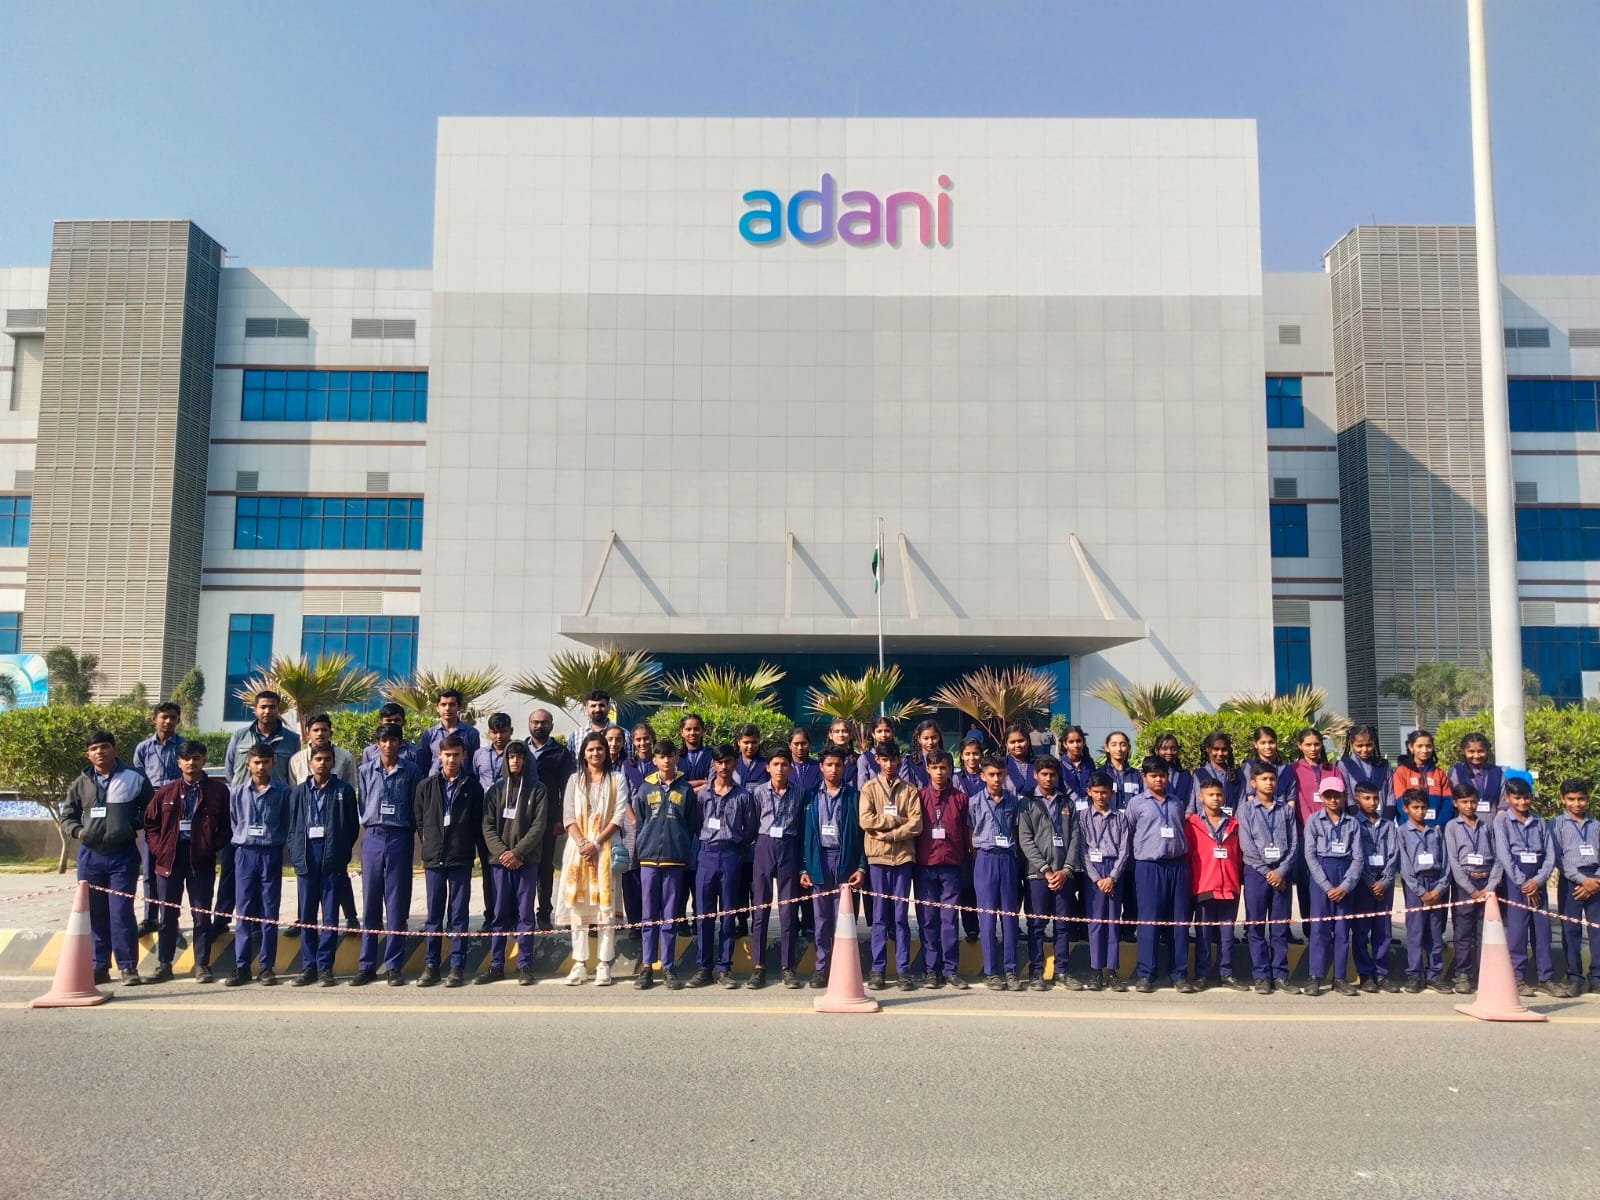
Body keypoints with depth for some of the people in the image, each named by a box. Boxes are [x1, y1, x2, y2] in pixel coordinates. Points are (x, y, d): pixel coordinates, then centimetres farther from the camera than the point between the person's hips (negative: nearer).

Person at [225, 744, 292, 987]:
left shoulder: (282, 792, -1)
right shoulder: (238, 792, 3)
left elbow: (287, 825, 4)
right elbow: (233, 822, 11)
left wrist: (274, 842, -2)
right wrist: (244, 840, 5)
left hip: (271, 854, -1)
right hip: (245, 853, 1)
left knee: (269, 912, 3)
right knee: (243, 912, 3)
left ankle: (266, 967, 8)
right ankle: (241, 966, 8)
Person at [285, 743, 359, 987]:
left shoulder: (344, 791, 3)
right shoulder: (299, 792, 10)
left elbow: (353, 825, 2)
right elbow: (291, 825, 9)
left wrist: (343, 854, -4)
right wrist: (293, 853, -2)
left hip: (332, 857, -2)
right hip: (306, 855, 2)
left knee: (330, 914, 0)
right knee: (306, 914, 5)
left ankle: (325, 967, 5)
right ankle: (308, 966, 12)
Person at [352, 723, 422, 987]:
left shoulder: (410, 772, 2)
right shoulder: (366, 770, 6)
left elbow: (416, 808, 5)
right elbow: (362, 804, 12)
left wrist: (405, 832, 3)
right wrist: (372, 827, 10)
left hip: (400, 839, -1)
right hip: (373, 838, 1)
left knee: (397, 904, 1)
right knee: (370, 903, 4)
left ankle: (393, 965, 7)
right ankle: (366, 965, 11)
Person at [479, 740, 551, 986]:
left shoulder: (537, 789, 3)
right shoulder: (495, 790, 10)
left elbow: (538, 826, -4)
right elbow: (488, 826, 4)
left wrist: (517, 852, -13)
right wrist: (502, 852, -11)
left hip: (527, 861, -2)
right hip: (500, 860, 2)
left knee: (525, 914, 0)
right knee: (499, 914, 4)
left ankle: (525, 966, 4)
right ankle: (496, 965, 10)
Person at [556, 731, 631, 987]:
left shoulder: (617, 779, 6)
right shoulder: (575, 780, 13)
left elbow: (619, 816, -2)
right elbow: (568, 817, 5)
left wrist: (596, 843, -11)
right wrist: (582, 844, -10)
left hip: (606, 848, -2)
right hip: (578, 847, 2)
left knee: (606, 906, -5)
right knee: (577, 904, 0)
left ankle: (604, 965, -3)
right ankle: (579, 964, 4)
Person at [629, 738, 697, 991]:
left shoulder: (685, 789, 4)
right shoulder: (645, 788, 7)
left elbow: (693, 825, 6)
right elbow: (639, 822, 10)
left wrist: (682, 847, 0)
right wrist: (641, 848, 4)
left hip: (675, 858, -1)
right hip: (649, 858, 1)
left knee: (669, 916, 3)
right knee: (649, 915, 4)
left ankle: (668, 968, 8)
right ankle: (646, 966, 9)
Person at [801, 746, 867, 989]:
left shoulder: (853, 796, 3)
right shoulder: (813, 797, 8)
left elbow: (861, 832, 2)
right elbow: (806, 833, 8)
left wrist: (861, 867, -4)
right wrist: (804, 868, 2)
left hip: (845, 859, -1)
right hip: (819, 859, 2)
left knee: (842, 918, 1)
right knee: (821, 918, 5)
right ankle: (821, 967, 11)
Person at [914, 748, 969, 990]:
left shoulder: (960, 798, 6)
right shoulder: (919, 797, 6)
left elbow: (967, 832, 8)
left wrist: (969, 858, 2)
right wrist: (913, 861, 3)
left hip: (951, 866, 0)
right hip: (925, 865, 1)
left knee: (949, 918, 1)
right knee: (927, 919, 3)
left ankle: (950, 969, 6)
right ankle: (930, 969, 8)